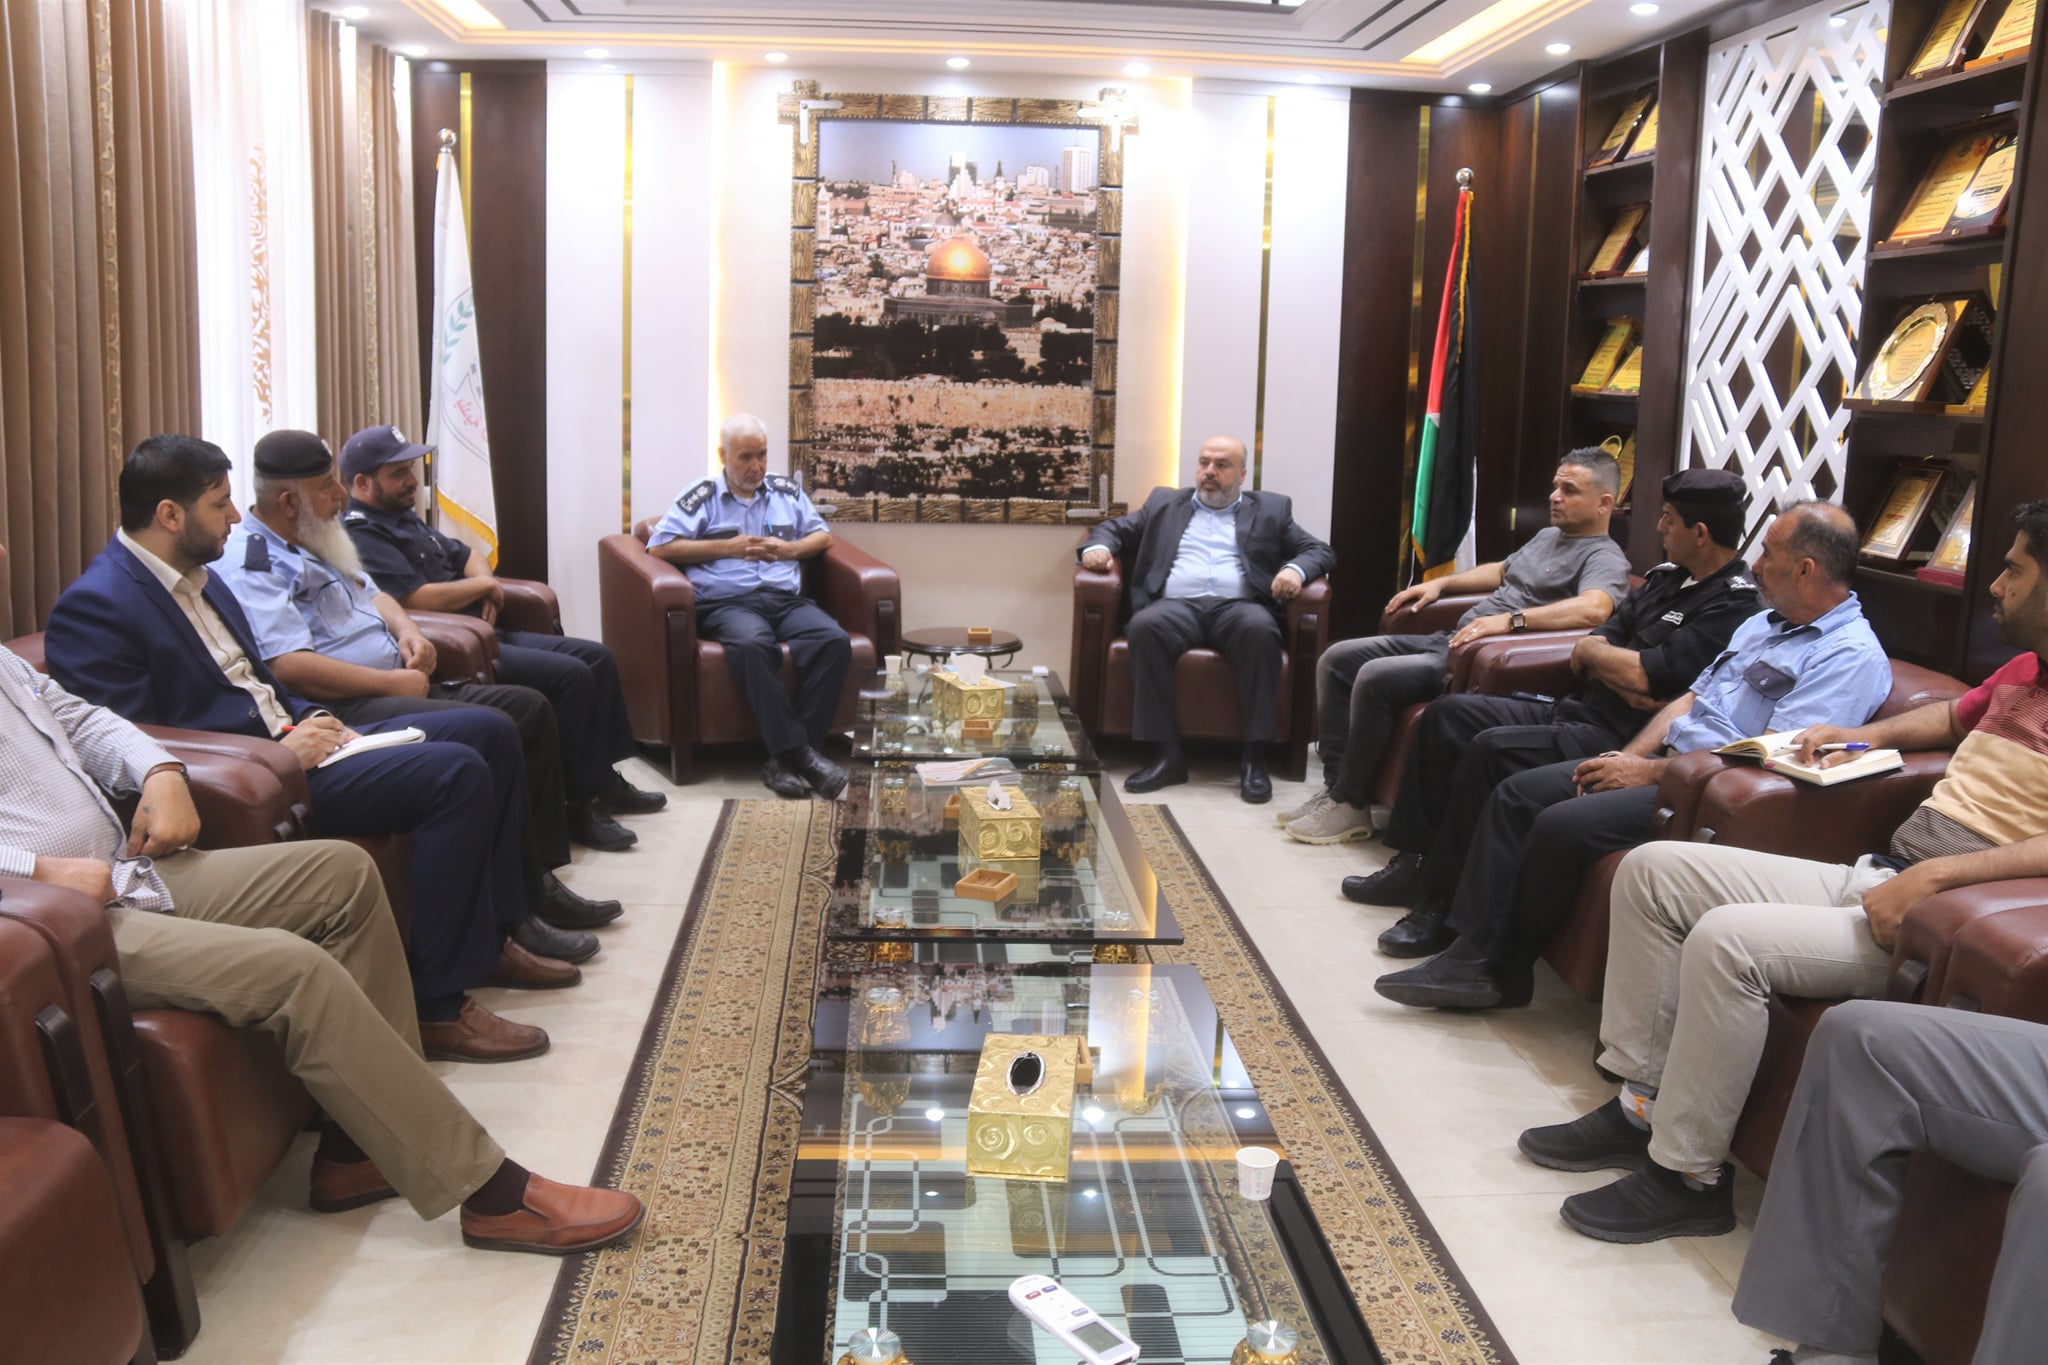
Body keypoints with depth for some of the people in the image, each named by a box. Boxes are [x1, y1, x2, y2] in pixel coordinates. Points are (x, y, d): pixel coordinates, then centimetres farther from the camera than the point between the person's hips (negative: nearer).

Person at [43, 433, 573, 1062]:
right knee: (456, 772, -24)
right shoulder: (94, 608, -15)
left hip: (286, 740, 10)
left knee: (490, 732, 6)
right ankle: (437, 1007, -19)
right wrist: (281, 750, -19)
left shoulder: (195, 575, 14)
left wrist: (306, 722, 5)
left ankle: (495, 932, 14)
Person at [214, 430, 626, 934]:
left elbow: (371, 593, 33)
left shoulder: (314, 543, 19)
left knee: (529, 707, 2)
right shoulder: (250, 562, -12)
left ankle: (542, 867, 2)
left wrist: (407, 629, 9)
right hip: (346, 709, -11)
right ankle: (525, 899, -18)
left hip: (396, 686, 11)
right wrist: (392, 682, -16)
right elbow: (290, 668, -23)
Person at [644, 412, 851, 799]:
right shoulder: (700, 497, 11)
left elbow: (823, 536, 26)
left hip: (787, 600, 4)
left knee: (835, 641, -29)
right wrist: (726, 547, -3)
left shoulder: (786, 491, 23)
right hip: (727, 604, -4)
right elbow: (660, 547, 2)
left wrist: (789, 549, 4)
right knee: (753, 644, -40)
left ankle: (786, 758, -30)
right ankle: (797, 752, -38)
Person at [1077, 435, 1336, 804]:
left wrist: (1296, 569, -9)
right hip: (1176, 605, 1)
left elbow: (1321, 551, 15)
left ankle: (1255, 758, -32)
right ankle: (1166, 754, -32)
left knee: (1260, 630, -36)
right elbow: (1114, 527, 25)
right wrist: (1099, 547, 0)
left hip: (1237, 606, -1)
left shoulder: (1271, 510, 22)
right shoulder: (1165, 502, 26)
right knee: (1145, 627, -34)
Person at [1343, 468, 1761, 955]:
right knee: (1448, 713, 4)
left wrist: (1593, 651, -1)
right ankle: (1416, 862, 8)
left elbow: (1644, 676, -20)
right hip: (1576, 711, 10)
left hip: (1619, 737, -10)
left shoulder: (1734, 603, -13)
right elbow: (1583, 653, 11)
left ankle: (1444, 904, -19)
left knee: (1493, 749, -28)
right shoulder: (1667, 578, 16)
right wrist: (1623, 682, -11)